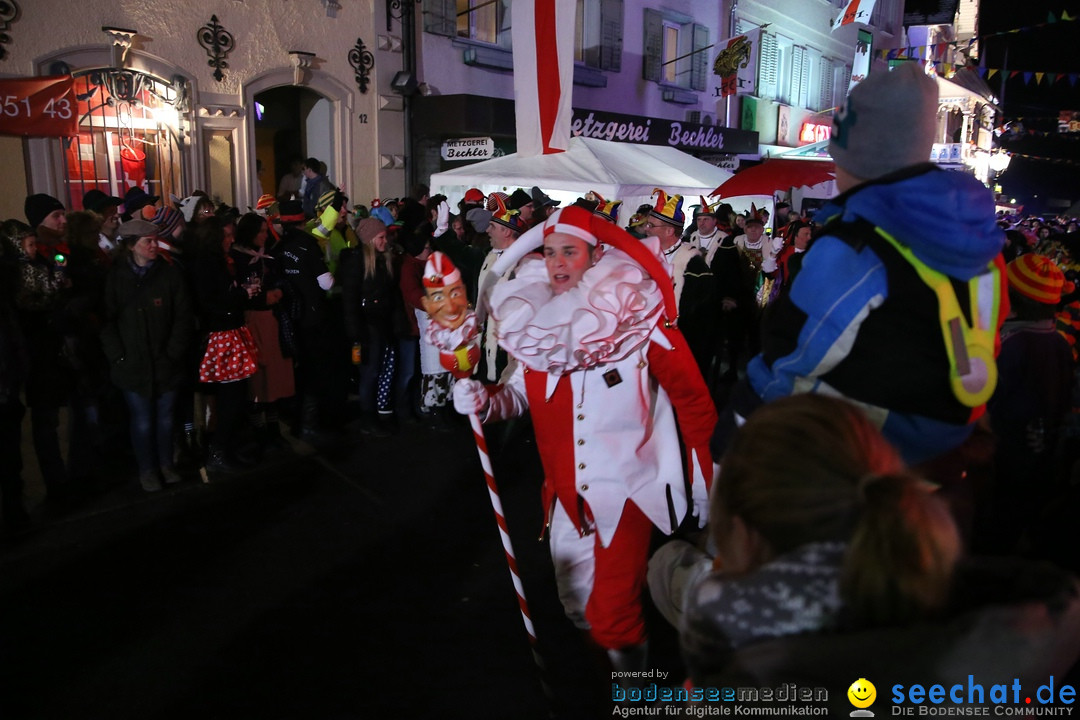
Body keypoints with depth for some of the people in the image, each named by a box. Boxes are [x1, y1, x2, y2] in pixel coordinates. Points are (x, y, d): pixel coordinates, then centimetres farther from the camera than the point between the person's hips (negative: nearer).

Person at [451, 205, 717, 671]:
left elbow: (691, 396, -10)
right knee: (578, 607, 22)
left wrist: (708, 480, -7)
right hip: (569, 489, 5)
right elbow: (522, 392, 11)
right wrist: (484, 400, -10)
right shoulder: (537, 318, 0)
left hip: (628, 484, -5)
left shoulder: (639, 317, -14)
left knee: (613, 616, -6)